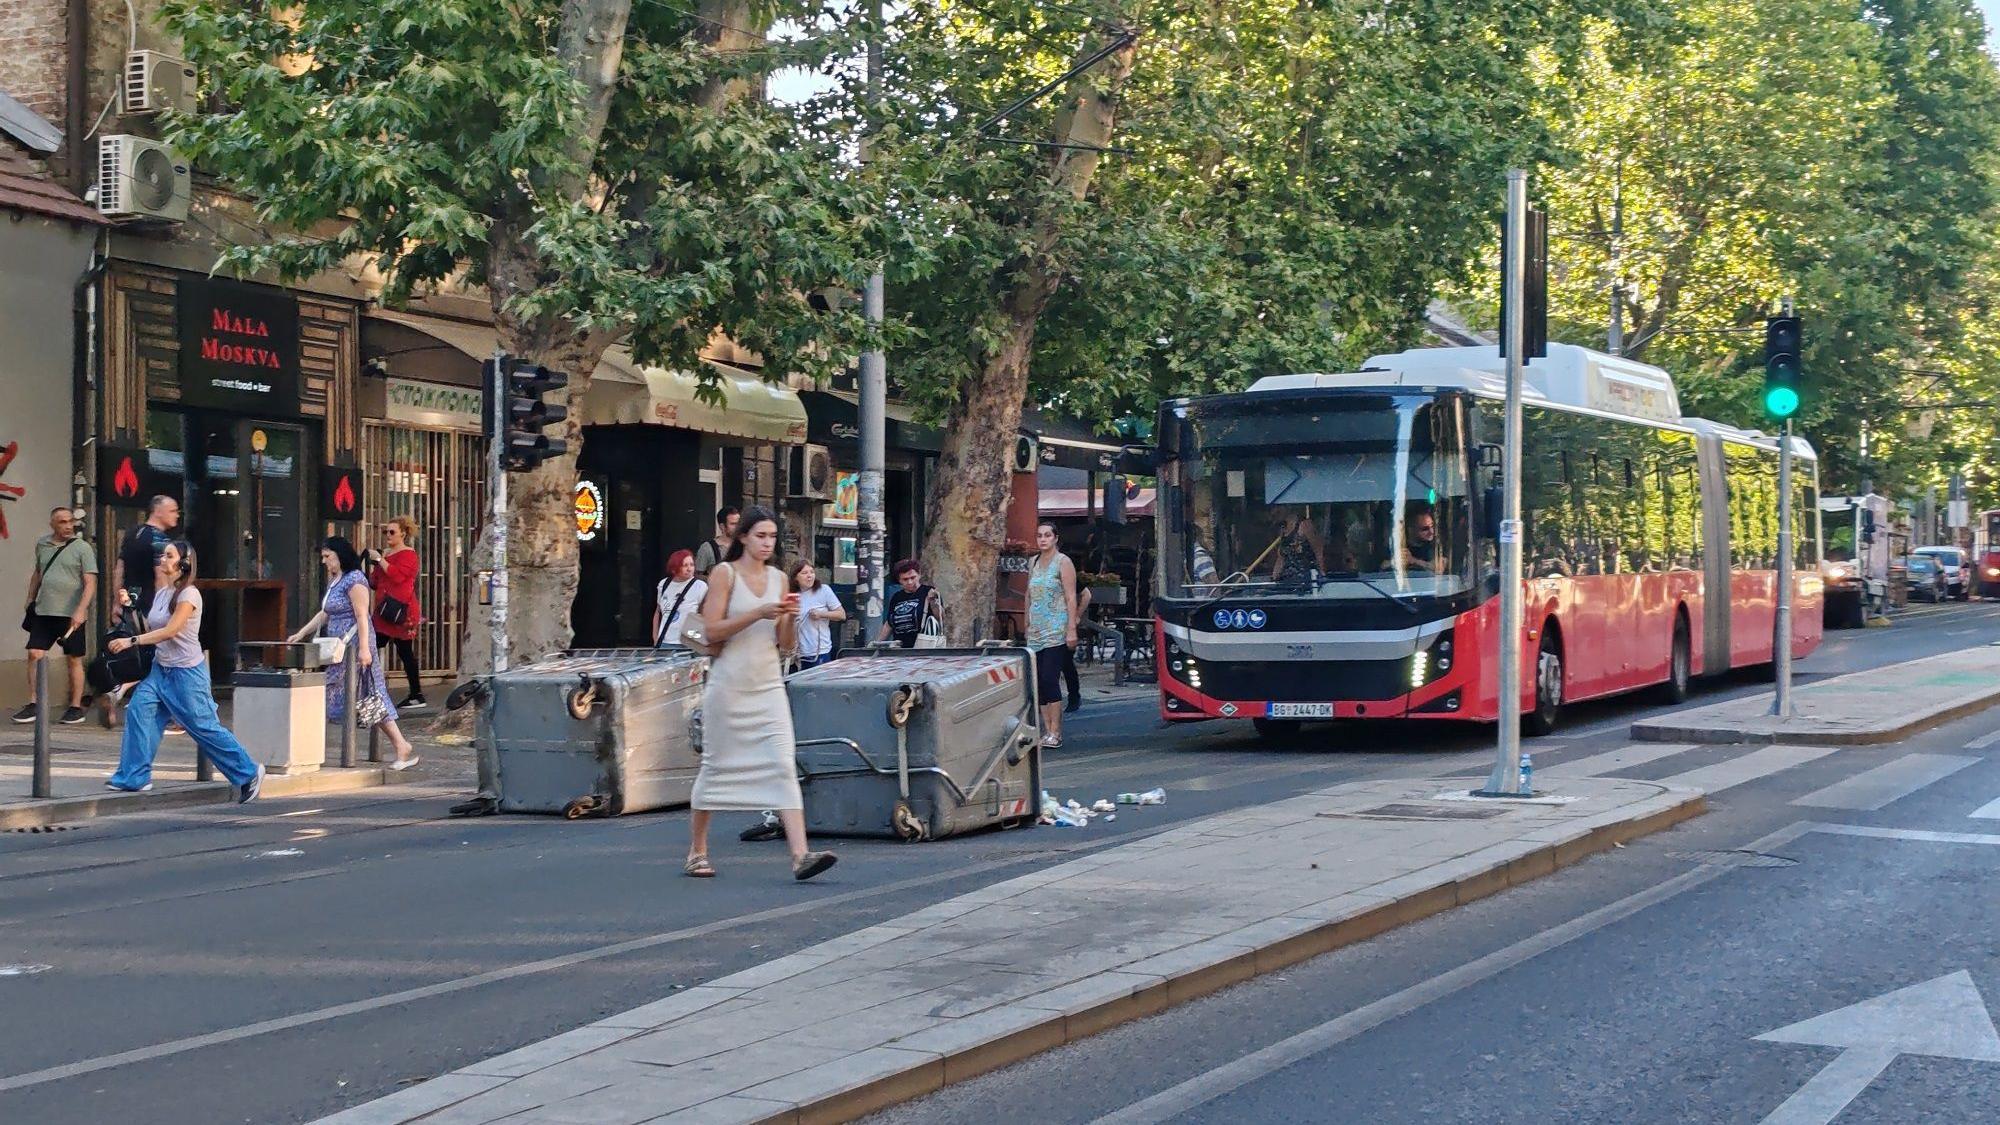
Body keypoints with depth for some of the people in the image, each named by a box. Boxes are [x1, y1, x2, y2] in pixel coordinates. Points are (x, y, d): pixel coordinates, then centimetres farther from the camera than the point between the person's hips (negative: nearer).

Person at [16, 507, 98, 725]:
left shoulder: (82, 547, -6)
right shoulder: (42, 545, 8)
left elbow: (90, 583, -11)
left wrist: (81, 611, -20)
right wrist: (30, 600, 21)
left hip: (71, 614, -4)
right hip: (43, 611, 4)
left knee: (74, 660, 3)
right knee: (34, 655, -1)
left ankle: (76, 707, 11)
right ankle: (32, 705, 6)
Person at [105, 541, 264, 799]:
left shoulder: (188, 594, -14)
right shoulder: (161, 592, 11)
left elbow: (170, 631, -22)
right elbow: (149, 629, 13)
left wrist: (131, 641, -25)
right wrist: (130, 605, 3)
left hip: (186, 672, -8)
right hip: (160, 669, 8)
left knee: (204, 728, -2)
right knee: (138, 710, -10)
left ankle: (249, 773, 12)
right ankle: (134, 777, -6)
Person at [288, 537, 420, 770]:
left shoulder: (354, 580, -12)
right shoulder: (334, 581, 17)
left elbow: (361, 616, -18)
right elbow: (324, 614, 24)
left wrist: (364, 648, -22)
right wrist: (301, 634, 18)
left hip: (353, 646, -10)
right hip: (339, 649, 10)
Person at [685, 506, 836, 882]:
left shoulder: (778, 578, 11)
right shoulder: (724, 573, -3)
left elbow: (786, 643, 11)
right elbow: (711, 631, -12)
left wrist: (790, 618, -9)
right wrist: (759, 613, -18)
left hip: (768, 685, 4)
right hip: (729, 684, -4)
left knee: (784, 766, -9)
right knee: (715, 765, 6)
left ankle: (800, 856, -18)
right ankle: (696, 852, 22)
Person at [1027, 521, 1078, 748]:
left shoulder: (1063, 562, -3)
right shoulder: (1033, 563, 16)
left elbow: (1071, 597, -8)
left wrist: (1071, 629, -14)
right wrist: (1027, 625, 16)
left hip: (1055, 632, -7)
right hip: (1036, 632, 7)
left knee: (1050, 680, -12)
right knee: (1039, 682, 3)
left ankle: (1055, 733, -9)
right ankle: (1047, 730, 8)